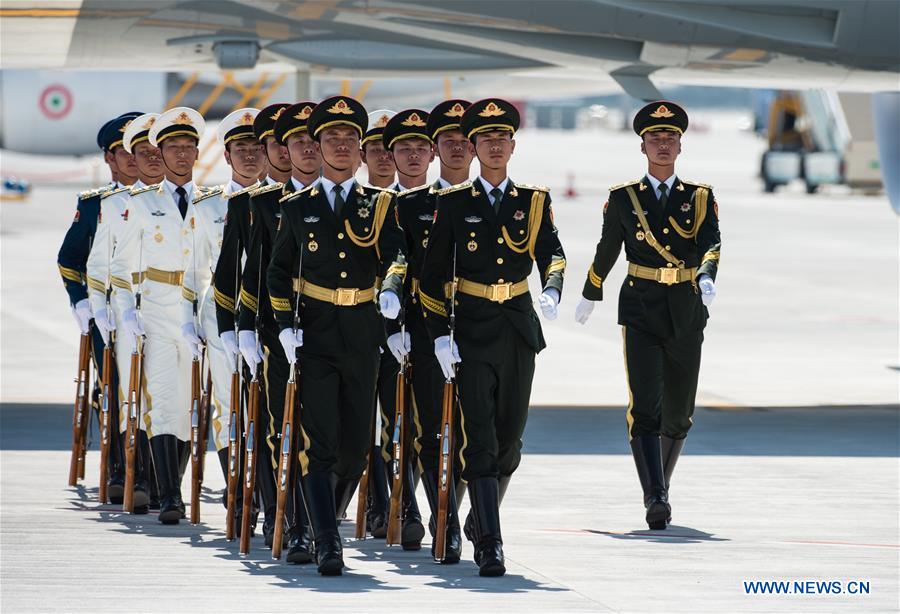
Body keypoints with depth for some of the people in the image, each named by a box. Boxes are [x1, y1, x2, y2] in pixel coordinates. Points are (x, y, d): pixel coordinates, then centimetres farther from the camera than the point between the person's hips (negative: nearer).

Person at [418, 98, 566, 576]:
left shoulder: (534, 202, 7)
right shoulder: (453, 204, 2)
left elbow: (551, 253, -5)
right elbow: (434, 272, 1)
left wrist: (552, 290, -28)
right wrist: (440, 334, -7)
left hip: (518, 330, 3)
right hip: (472, 332, -3)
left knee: (510, 438, 9)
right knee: (480, 440, -11)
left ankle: (482, 520, 32)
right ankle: (489, 543, -14)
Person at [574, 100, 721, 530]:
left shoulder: (701, 198, 6)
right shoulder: (623, 198, 5)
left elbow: (711, 244, -10)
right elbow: (606, 251, 17)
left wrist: (707, 277, -30)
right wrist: (590, 296, 26)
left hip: (686, 313, 2)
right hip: (640, 311, -2)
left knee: (679, 414, 9)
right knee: (645, 408, -15)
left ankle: (659, 487, 31)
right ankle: (655, 499, -22)